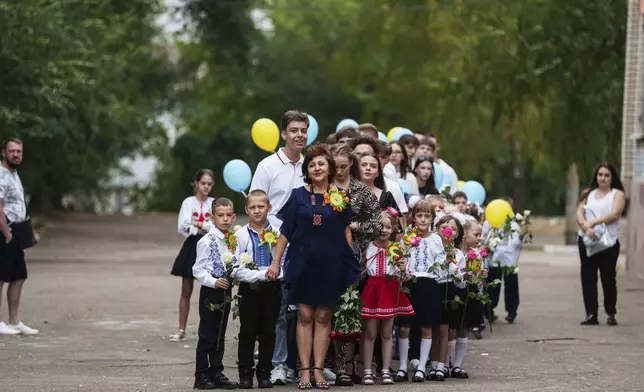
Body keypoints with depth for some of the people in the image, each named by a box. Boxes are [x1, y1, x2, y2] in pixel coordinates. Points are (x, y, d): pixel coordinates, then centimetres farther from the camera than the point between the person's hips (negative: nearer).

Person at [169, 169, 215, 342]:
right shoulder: (189, 202, 0)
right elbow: (184, 227, -11)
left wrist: (199, 224, -15)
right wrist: (206, 228, -15)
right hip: (192, 246, 0)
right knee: (186, 291, 5)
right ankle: (181, 330, 10)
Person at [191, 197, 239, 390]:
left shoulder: (234, 241, 8)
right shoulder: (207, 241, -11)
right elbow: (198, 269, -12)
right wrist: (213, 282, -22)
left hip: (226, 290, 6)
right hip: (210, 291, -6)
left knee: (220, 335, 12)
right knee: (207, 336, -2)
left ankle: (216, 373, 20)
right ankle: (201, 376, 3)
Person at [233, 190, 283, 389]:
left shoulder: (277, 234, 0)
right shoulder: (240, 235, -4)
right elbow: (237, 270, -9)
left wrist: (276, 273, -20)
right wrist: (262, 275, -16)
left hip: (272, 288, 1)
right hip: (249, 289, -1)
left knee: (268, 332, 8)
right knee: (247, 332, 4)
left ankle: (265, 373, 17)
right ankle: (245, 374, 11)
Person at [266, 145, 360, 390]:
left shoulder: (340, 197, 5)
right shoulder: (298, 196, 3)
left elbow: (346, 231, 9)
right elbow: (286, 231, 4)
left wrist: (350, 263, 2)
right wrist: (276, 262, 0)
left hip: (331, 264, 1)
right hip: (303, 262, 0)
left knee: (323, 317, 4)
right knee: (305, 316, 1)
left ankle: (318, 369, 8)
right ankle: (305, 370, 3)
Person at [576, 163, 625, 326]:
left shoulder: (617, 194, 5)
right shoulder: (588, 194, 15)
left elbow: (614, 215, -10)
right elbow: (579, 214, 3)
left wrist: (592, 222, -16)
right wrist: (586, 227, -18)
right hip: (587, 240, 3)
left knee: (608, 277, -1)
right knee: (588, 277, -1)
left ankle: (611, 314, 10)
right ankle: (591, 314, 0)